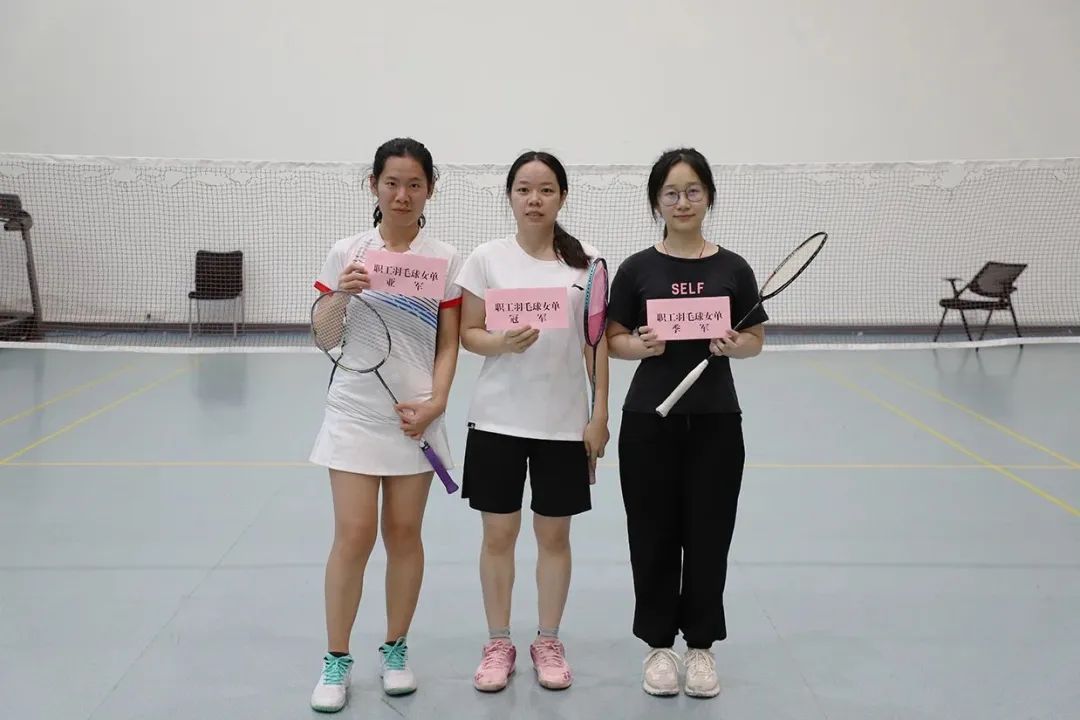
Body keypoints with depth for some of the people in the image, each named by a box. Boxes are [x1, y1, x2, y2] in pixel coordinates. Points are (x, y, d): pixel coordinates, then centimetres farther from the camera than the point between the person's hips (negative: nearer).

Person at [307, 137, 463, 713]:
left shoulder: (445, 259, 1)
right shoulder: (347, 253, 1)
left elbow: (448, 345, 2)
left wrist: (435, 404, -11)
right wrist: (341, 295, -16)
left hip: (415, 416, 1)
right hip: (355, 414, 0)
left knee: (404, 533, 8)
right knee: (354, 535, -3)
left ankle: (395, 651, 24)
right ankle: (336, 661, 12)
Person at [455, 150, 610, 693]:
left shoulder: (586, 260, 0)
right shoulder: (486, 259, -1)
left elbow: (599, 342, 2)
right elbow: (468, 334, 1)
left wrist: (600, 414, -3)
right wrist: (502, 343, -21)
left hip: (565, 422, 0)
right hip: (498, 419, 0)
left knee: (554, 534, 10)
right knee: (499, 533, 7)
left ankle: (548, 643, 26)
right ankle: (498, 644, 23)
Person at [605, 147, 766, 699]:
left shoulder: (732, 269, 1)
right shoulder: (637, 268, -1)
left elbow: (756, 339, 6)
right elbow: (615, 341, 1)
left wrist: (735, 345, -15)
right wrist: (642, 345, -19)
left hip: (715, 421, 1)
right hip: (649, 420, -1)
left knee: (708, 534, 7)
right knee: (654, 535, 6)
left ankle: (700, 644, 23)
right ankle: (659, 644, 22)